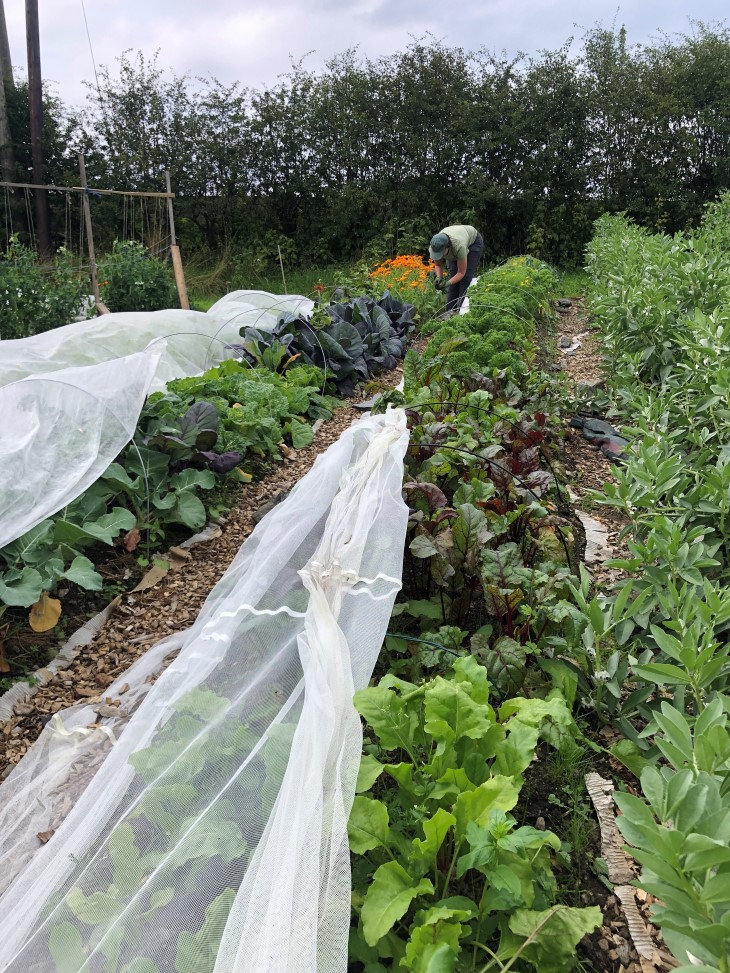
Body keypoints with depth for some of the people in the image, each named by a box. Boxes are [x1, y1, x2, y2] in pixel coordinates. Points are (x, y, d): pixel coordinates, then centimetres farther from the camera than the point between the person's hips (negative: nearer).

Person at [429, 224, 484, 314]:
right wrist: (439, 277, -31)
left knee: (466, 277, -16)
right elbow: (438, 265, -11)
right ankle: (450, 310, -4)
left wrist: (448, 283, -46)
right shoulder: (434, 247, -33)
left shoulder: (459, 246, -47)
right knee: (453, 275, -8)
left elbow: (461, 272, -33)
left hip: (473, 241, -4)